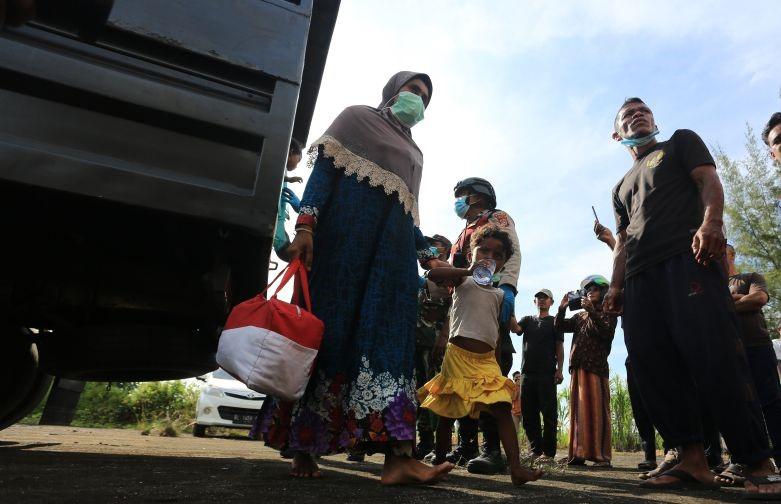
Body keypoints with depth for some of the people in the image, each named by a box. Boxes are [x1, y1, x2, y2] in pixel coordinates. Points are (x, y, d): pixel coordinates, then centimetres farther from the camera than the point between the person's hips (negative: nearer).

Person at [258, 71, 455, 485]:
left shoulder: (413, 154, 30)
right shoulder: (356, 118, 15)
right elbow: (323, 171, 0)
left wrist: (429, 258, 13)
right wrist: (305, 225, -15)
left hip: (392, 251, 5)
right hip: (345, 238, -5)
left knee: (391, 339, -10)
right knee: (328, 330, -8)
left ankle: (397, 457, -17)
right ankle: (303, 449, 1)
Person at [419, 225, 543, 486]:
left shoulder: (500, 294, 14)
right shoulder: (463, 280, 1)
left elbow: (498, 332, 19)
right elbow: (433, 275, -19)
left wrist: (497, 362, 13)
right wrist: (470, 270, -24)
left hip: (487, 359, 4)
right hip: (459, 354, -4)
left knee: (503, 409, -8)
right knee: (448, 411, 7)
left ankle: (516, 468, -10)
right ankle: (439, 462, 21)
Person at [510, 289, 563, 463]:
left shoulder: (555, 321, 11)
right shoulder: (527, 320, 20)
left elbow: (559, 347, 4)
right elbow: (515, 328, -1)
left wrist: (559, 370, -7)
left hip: (547, 374, -3)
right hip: (528, 373, 4)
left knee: (549, 413, -4)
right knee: (528, 414, 4)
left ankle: (548, 453, 1)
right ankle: (536, 451, 13)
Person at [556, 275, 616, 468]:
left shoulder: (607, 312, 7)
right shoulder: (580, 316, 21)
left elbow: (607, 332, -11)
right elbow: (560, 327, 14)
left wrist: (591, 311, -15)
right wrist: (562, 308, 1)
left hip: (596, 367, -5)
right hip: (578, 367, 5)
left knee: (596, 410, -6)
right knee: (578, 410, 4)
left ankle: (601, 455, -4)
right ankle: (579, 453, 6)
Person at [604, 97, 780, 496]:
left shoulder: (680, 143, 21)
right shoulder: (621, 187, 32)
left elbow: (708, 181, 2)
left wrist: (711, 221, -19)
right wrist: (616, 286, 9)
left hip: (687, 257, -5)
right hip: (639, 276, 5)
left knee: (714, 356, -16)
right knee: (652, 365, -6)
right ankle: (692, 460, -3)